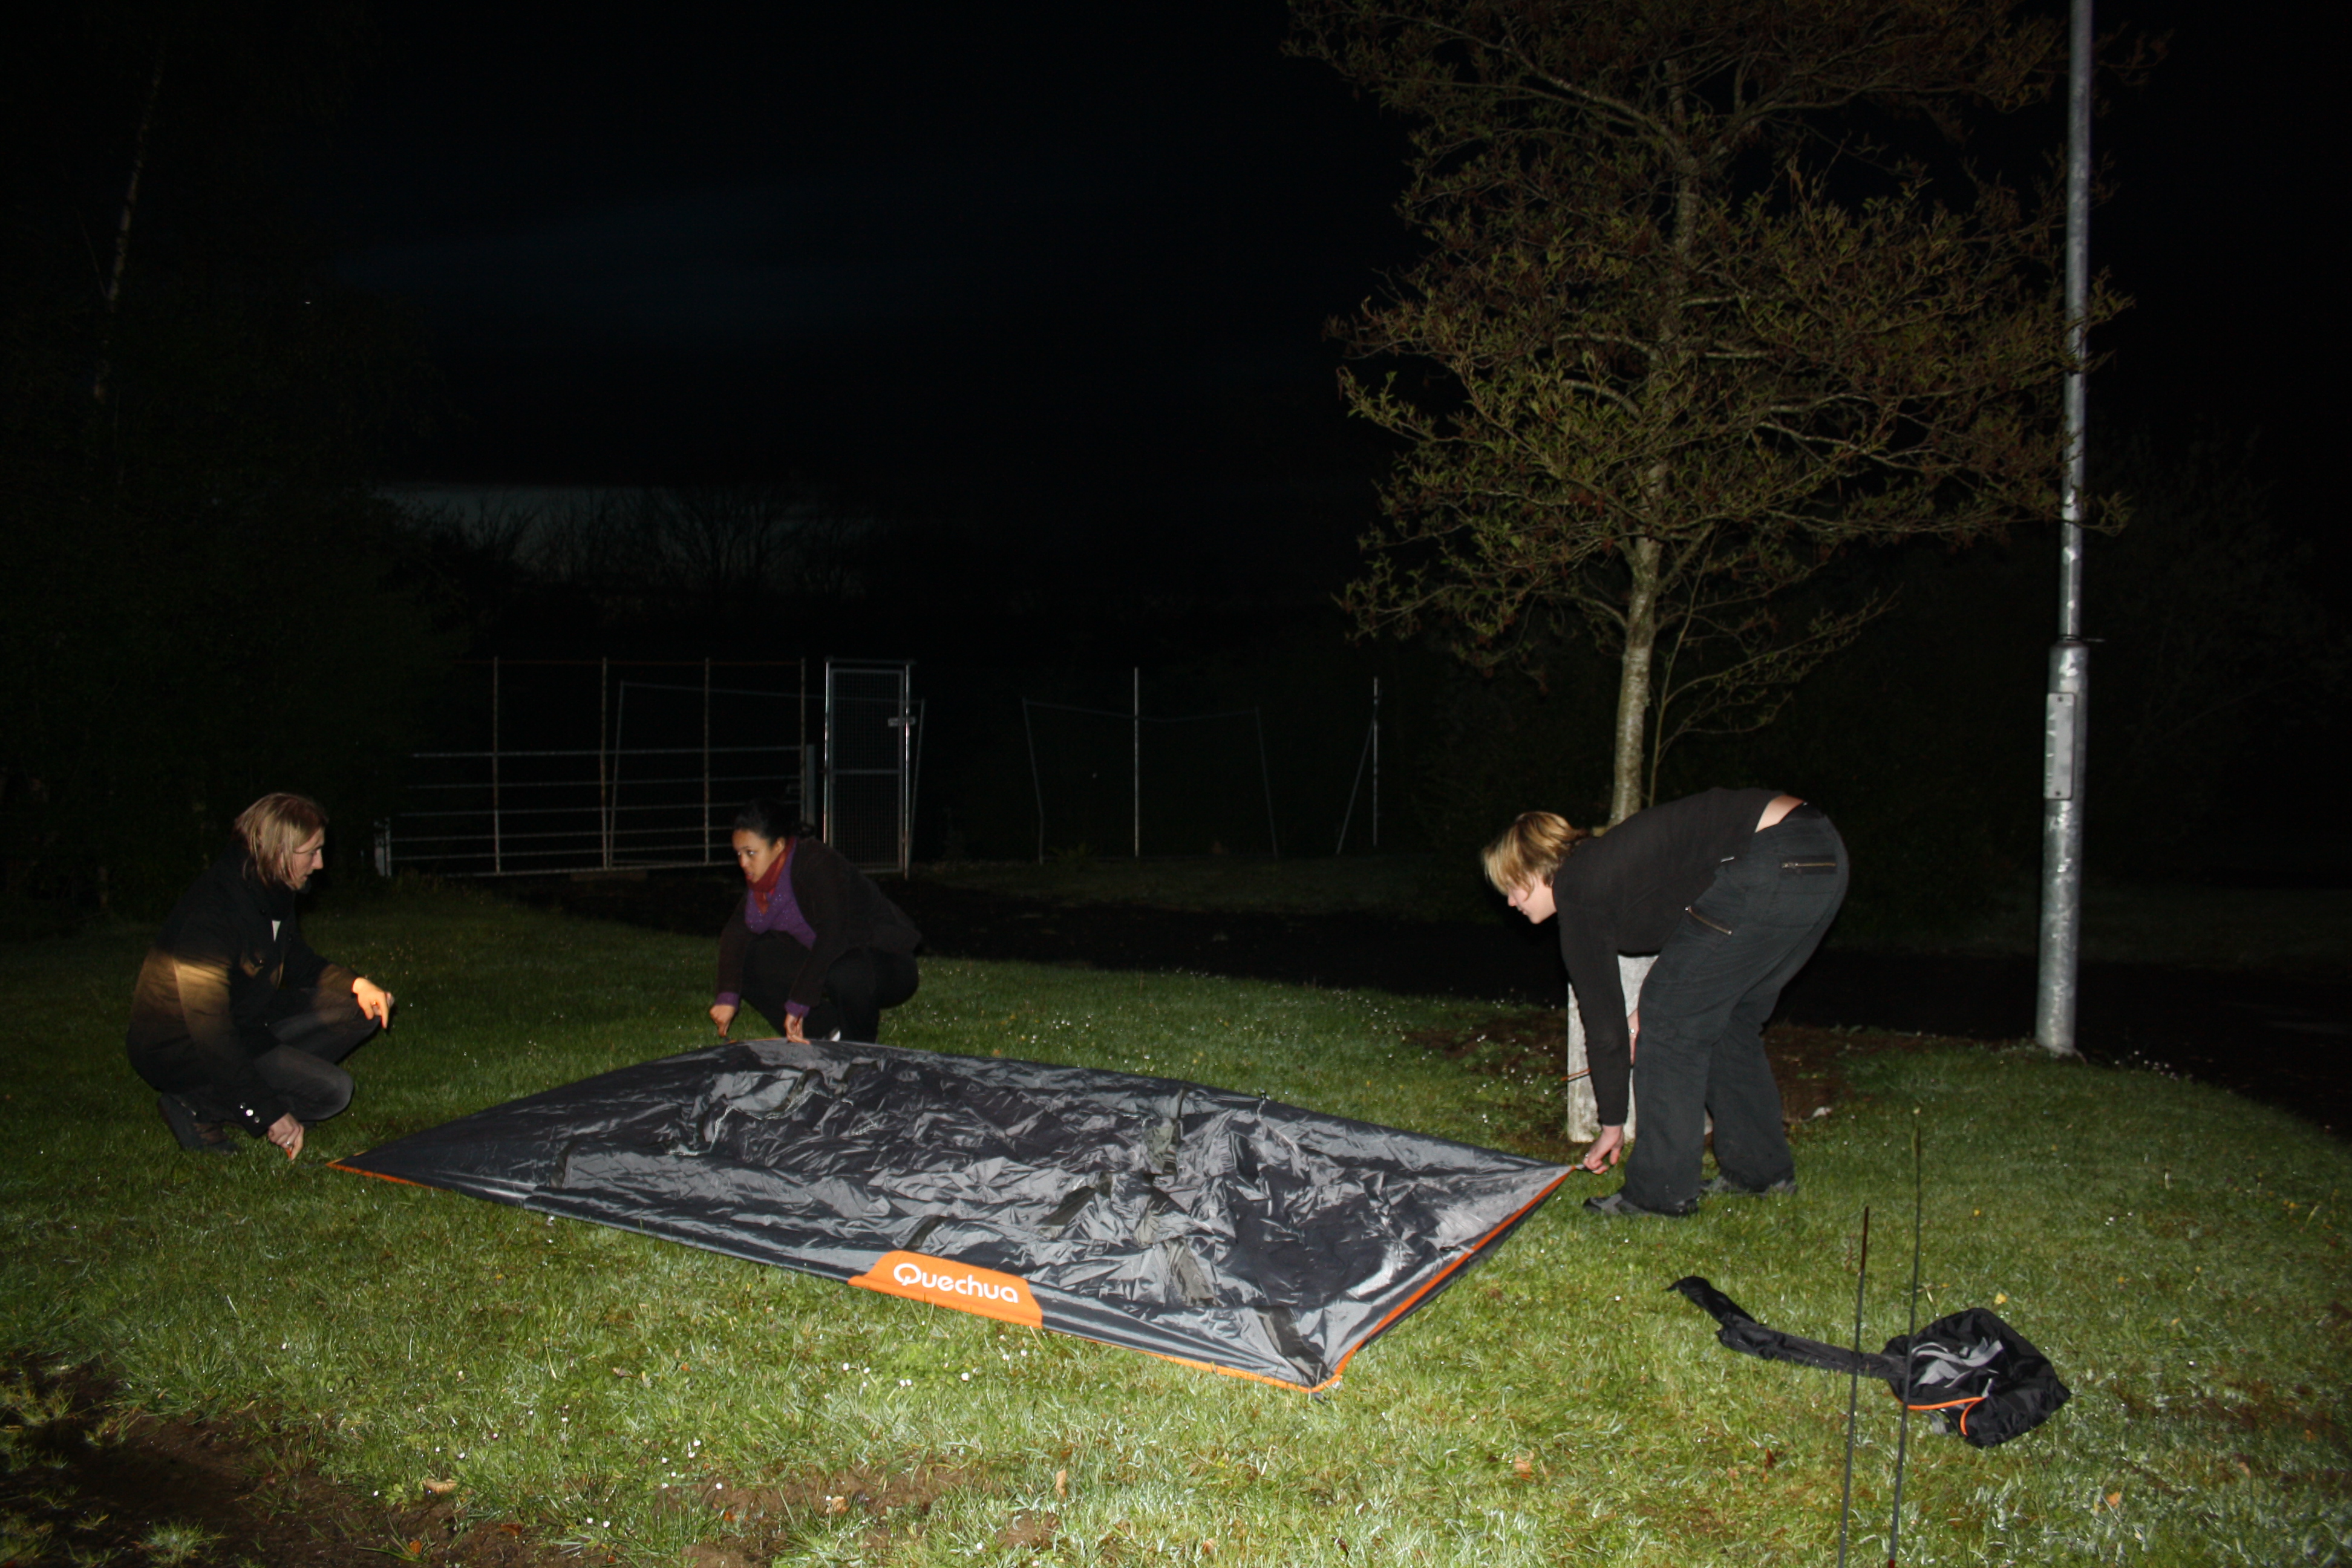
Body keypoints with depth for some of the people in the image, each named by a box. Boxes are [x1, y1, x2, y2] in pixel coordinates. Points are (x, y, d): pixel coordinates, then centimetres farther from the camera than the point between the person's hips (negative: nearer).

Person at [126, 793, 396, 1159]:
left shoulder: (274, 894, -2)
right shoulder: (211, 914, -31)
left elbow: (297, 961, 16)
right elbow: (210, 1032, -32)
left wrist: (355, 983, -5)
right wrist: (269, 1113, -30)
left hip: (245, 1023, 9)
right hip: (178, 1051, -9)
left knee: (361, 1010, -1)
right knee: (331, 1090, -20)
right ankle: (198, 1108, -6)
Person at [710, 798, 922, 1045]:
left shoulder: (817, 864, -25)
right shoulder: (765, 875, -2)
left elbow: (832, 937, -33)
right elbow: (736, 932, -2)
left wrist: (799, 1004, -34)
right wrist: (728, 996, -15)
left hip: (888, 963, -8)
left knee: (845, 971, -40)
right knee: (748, 961, -5)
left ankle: (863, 1043, -9)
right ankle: (832, 1032, -1)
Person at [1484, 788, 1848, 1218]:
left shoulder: (1580, 897, 0)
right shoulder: (1601, 862, 24)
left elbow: (1604, 1026, 6)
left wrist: (1612, 1126, 17)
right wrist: (1648, 1011, 21)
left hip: (1772, 868, -10)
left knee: (1674, 1020, 2)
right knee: (1728, 1019, 21)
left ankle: (1661, 1192, 8)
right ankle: (1760, 1167, 31)